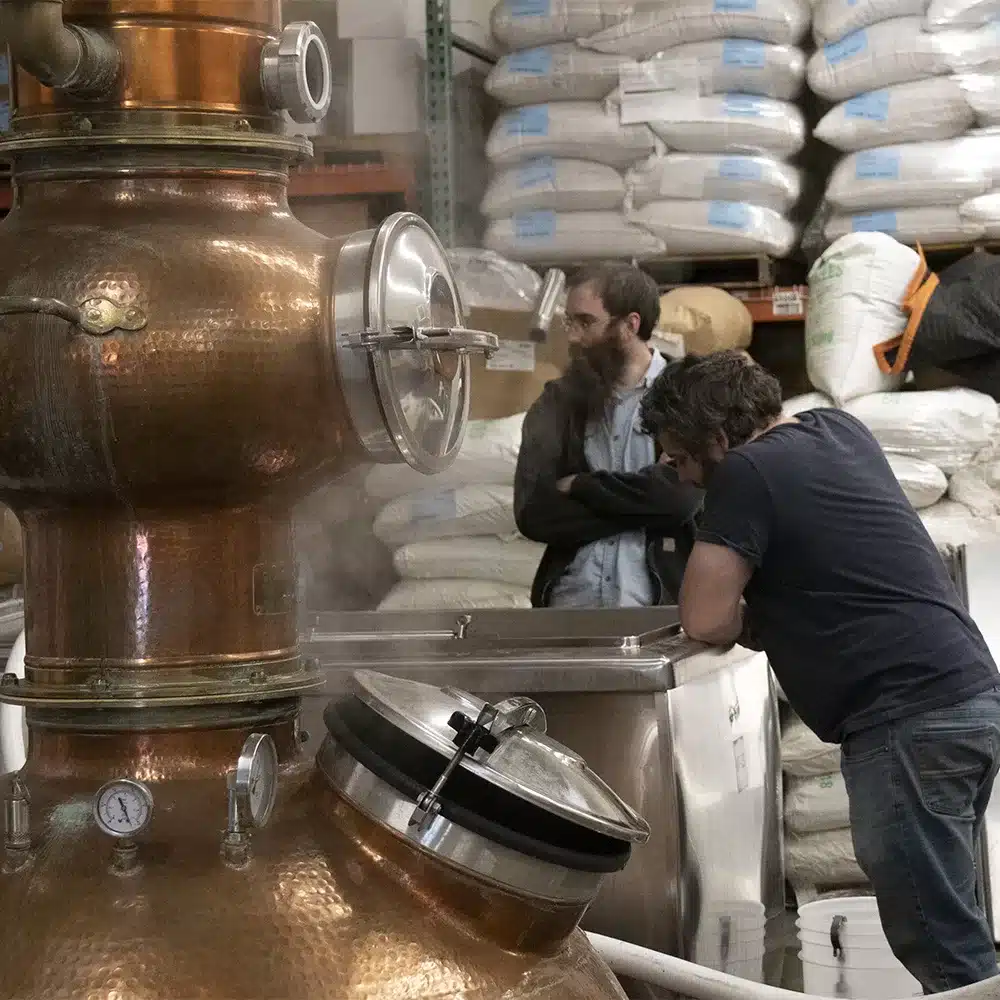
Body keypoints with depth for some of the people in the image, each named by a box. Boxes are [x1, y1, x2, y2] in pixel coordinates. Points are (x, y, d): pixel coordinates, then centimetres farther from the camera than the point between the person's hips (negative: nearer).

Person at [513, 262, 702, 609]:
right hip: (569, 601, 2)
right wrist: (642, 506, -7)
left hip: (657, 605, -2)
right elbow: (531, 513, 0)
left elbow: (678, 494, -13)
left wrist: (580, 487, -3)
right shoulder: (556, 403, 10)